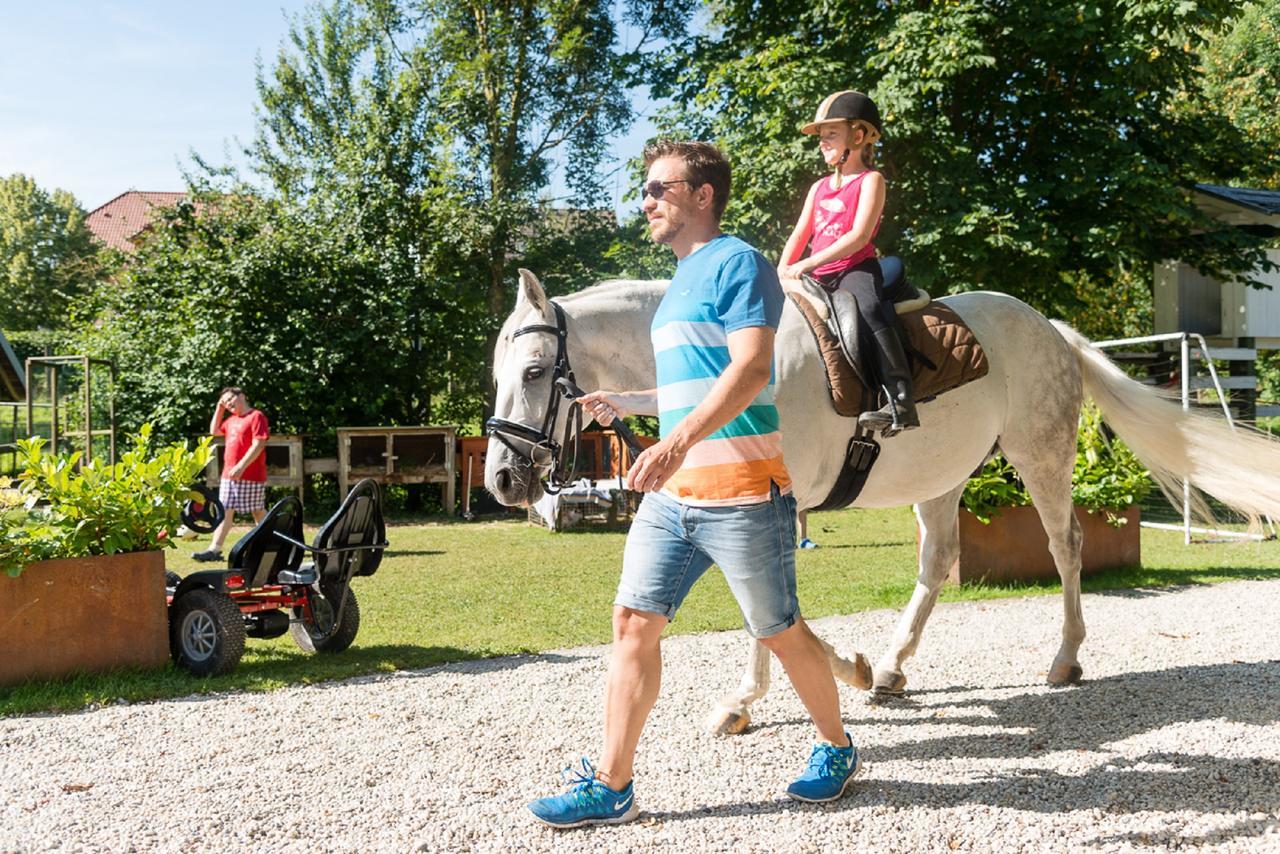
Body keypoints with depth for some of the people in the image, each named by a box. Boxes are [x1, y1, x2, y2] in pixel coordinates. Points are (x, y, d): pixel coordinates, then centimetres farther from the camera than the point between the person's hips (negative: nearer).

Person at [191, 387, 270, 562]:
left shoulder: (256, 416, -11)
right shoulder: (231, 420, 17)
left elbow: (259, 444, -19)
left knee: (258, 511, 2)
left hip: (251, 476, -8)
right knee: (225, 511, 3)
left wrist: (241, 466, -24)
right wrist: (219, 409, 19)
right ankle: (215, 549, 0)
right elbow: (214, 431, 29)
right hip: (229, 474, 8)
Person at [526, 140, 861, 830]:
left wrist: (677, 442, -32)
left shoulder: (737, 263, -8)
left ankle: (836, 749, 28)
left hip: (740, 493, -8)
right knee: (632, 622, 2)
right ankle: (611, 786, 7)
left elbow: (749, 368, -22)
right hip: (671, 492, 8)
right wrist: (624, 404, 19)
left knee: (779, 633, 5)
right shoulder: (680, 283, 20)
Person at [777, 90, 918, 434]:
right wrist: (783, 270, -2)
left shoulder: (870, 180, 2)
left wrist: (808, 263, -18)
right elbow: (799, 234, 18)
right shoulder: (818, 187, 23)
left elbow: (859, 236, -11)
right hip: (818, 276, 8)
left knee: (869, 309, -35)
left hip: (855, 268, -8)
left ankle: (901, 401, -46)